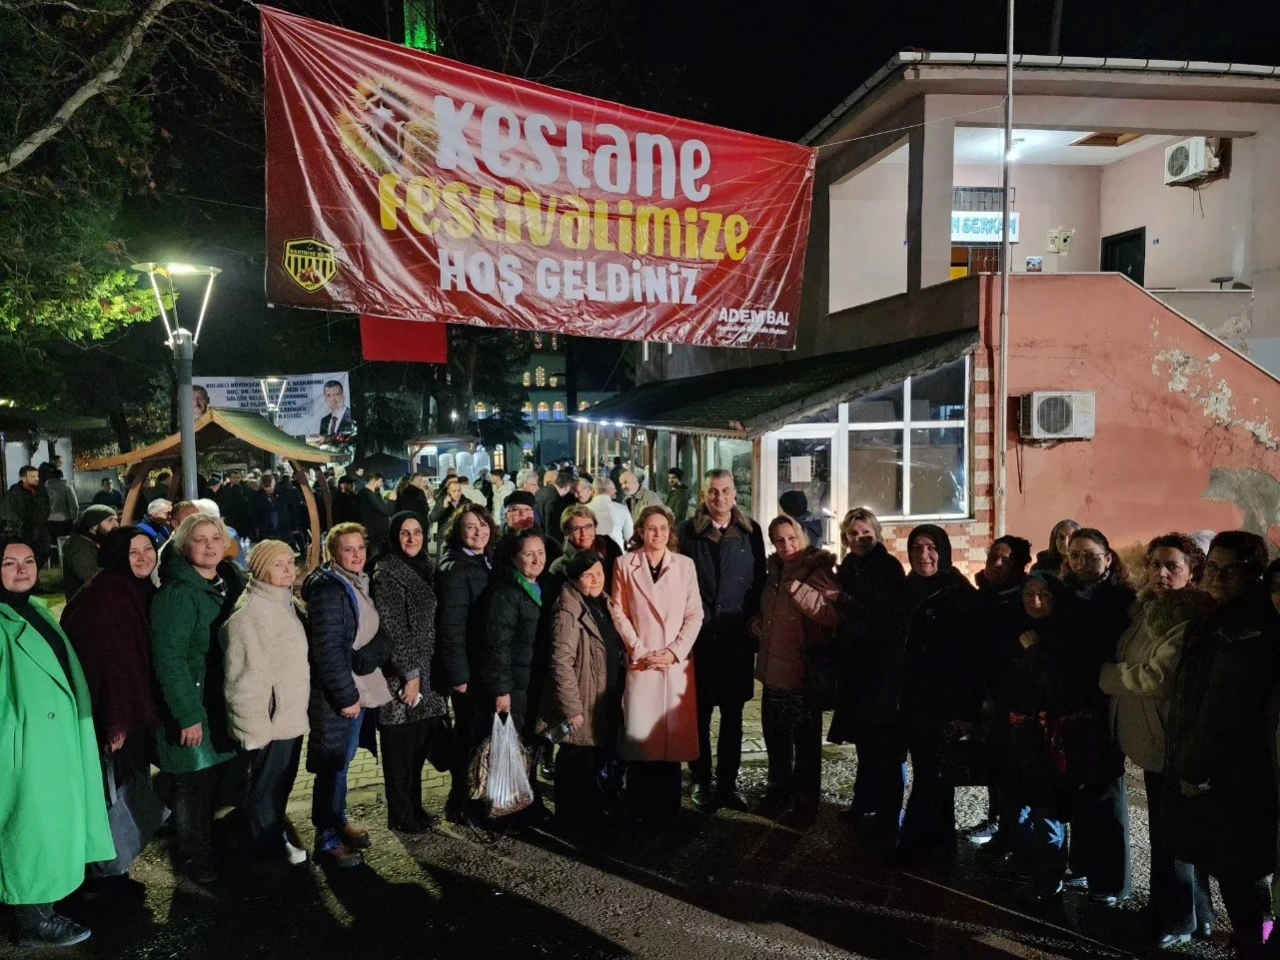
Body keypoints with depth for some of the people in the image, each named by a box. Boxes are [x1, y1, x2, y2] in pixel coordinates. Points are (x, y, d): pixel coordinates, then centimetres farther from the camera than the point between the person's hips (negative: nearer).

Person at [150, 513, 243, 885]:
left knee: (215, 783, 17)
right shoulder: (177, 594, -18)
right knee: (195, 786, 5)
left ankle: (210, 847, 36)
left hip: (224, 704, 7)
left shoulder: (229, 583, 5)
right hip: (193, 706, -7)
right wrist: (188, 714, -22)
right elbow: (169, 659, -21)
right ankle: (193, 860, 23)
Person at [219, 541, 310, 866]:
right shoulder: (251, 610, -21)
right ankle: (269, 846, 25)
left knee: (282, 784, 22)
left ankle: (276, 835, 38)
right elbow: (246, 674, -24)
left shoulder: (285, 602, 10)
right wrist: (255, 724, -23)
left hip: (290, 715, 9)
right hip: (269, 719, -9)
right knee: (267, 786, 9)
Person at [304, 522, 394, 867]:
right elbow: (328, 648, -21)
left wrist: (367, 657, -1)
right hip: (336, 693, -8)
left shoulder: (361, 583, 9)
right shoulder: (328, 588, -16)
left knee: (342, 761, 19)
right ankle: (327, 838, 13)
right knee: (333, 766, 2)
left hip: (360, 686, 8)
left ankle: (338, 822, 33)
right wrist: (345, 695, -20)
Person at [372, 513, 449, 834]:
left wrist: (424, 672, 11)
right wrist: (410, 674, -16)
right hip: (400, 673, -7)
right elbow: (392, 630, -15)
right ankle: (400, 815, 17)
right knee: (401, 747, 4)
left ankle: (415, 807, 27)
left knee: (420, 745, 14)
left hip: (426, 671, 7)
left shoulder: (428, 568, 10)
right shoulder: (386, 574, -12)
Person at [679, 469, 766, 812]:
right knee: (699, 713, 6)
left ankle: (728, 782, 21)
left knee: (733, 715, 10)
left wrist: (753, 622, -1)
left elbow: (759, 580, 6)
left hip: (737, 637, 2)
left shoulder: (750, 531, 4)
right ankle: (701, 781, 20)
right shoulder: (688, 531, -1)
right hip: (698, 635, -1)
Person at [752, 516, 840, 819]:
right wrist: (759, 622, 7)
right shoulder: (775, 571, 9)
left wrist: (799, 589, -31)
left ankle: (805, 800, 20)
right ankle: (779, 788, 37)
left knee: (806, 740, 5)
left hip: (803, 671, -8)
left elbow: (835, 614, -27)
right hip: (773, 669, 8)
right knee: (775, 736, 20)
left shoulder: (818, 571, -13)